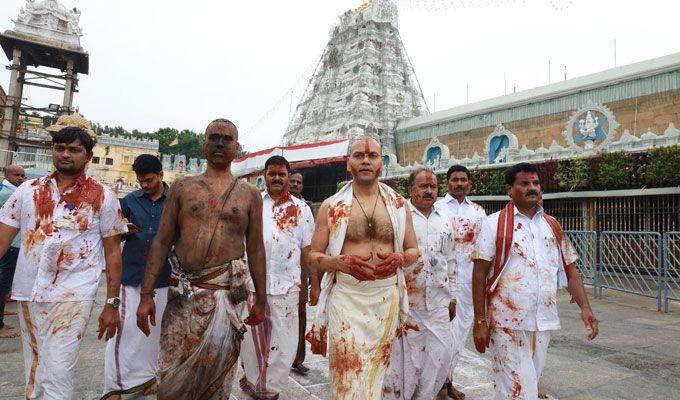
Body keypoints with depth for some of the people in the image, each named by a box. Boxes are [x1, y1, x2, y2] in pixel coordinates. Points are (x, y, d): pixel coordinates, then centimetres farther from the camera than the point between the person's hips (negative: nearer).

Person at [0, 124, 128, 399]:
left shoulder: (102, 197, -2)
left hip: (72, 297, -4)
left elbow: (112, 251, -2)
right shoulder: (28, 190, 7)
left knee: (57, 374, -7)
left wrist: (112, 304, -5)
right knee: (33, 372, 17)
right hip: (27, 294, 4)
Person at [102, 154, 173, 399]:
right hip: (131, 273, 1)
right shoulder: (129, 200, 6)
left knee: (154, 328, 10)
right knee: (125, 327, -1)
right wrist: (124, 231, -10)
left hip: (161, 276, 0)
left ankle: (148, 374, 27)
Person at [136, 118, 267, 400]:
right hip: (182, 294, 1)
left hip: (227, 295, 0)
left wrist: (261, 300, 8)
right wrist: (146, 294, 1)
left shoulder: (250, 194, 7)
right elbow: (161, 241, 6)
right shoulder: (182, 187, 8)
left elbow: (256, 249, 8)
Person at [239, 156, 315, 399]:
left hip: (286, 286, -1)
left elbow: (307, 250, 4)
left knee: (282, 341, 6)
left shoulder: (301, 209, 5)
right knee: (252, 336, 15)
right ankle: (251, 378, 37)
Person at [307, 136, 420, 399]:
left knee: (377, 368, 15)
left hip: (386, 296, 2)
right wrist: (340, 262, -18)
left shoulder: (398, 204, 5)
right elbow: (314, 257, 3)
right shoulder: (331, 206, 0)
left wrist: (398, 259, -11)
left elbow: (413, 251, 12)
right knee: (348, 372, -3)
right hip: (346, 296, -2)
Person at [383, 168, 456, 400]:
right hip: (405, 299, -5)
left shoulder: (444, 220, 12)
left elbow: (450, 262, 17)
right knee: (402, 355, 4)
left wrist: (452, 297, 16)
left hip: (438, 301, 5)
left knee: (441, 353, 7)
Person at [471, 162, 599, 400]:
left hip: (544, 322, 5)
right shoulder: (494, 224, -6)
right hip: (508, 324, -5)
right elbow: (479, 274, -8)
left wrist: (585, 307, 0)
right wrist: (480, 321, -11)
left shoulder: (552, 226, 11)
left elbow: (569, 269, 13)